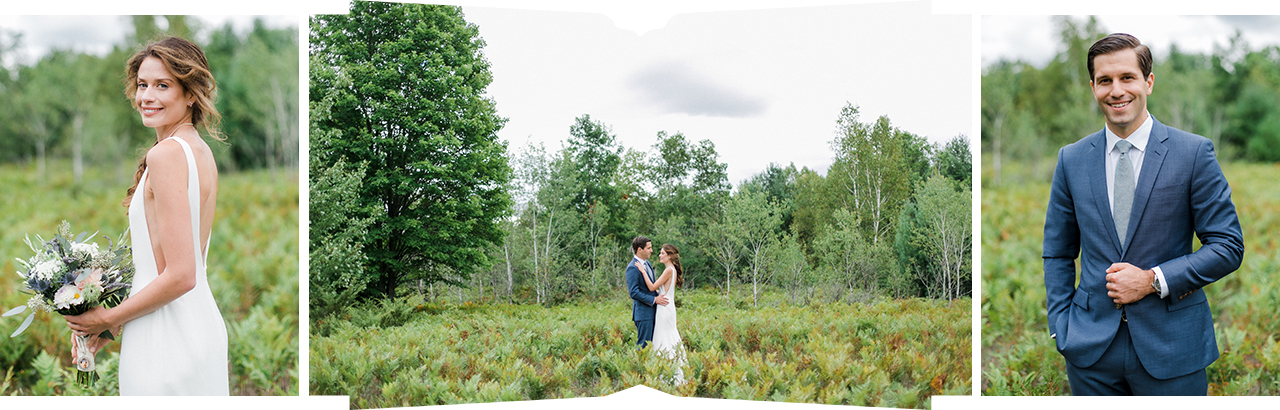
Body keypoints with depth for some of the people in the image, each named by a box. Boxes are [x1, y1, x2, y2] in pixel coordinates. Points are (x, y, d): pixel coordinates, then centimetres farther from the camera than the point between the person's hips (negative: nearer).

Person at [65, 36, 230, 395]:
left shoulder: (165, 154, -18)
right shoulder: (201, 150, 8)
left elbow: (180, 276, -22)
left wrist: (107, 318, -9)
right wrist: (118, 319, 14)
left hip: (164, 338, -9)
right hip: (202, 322, 9)